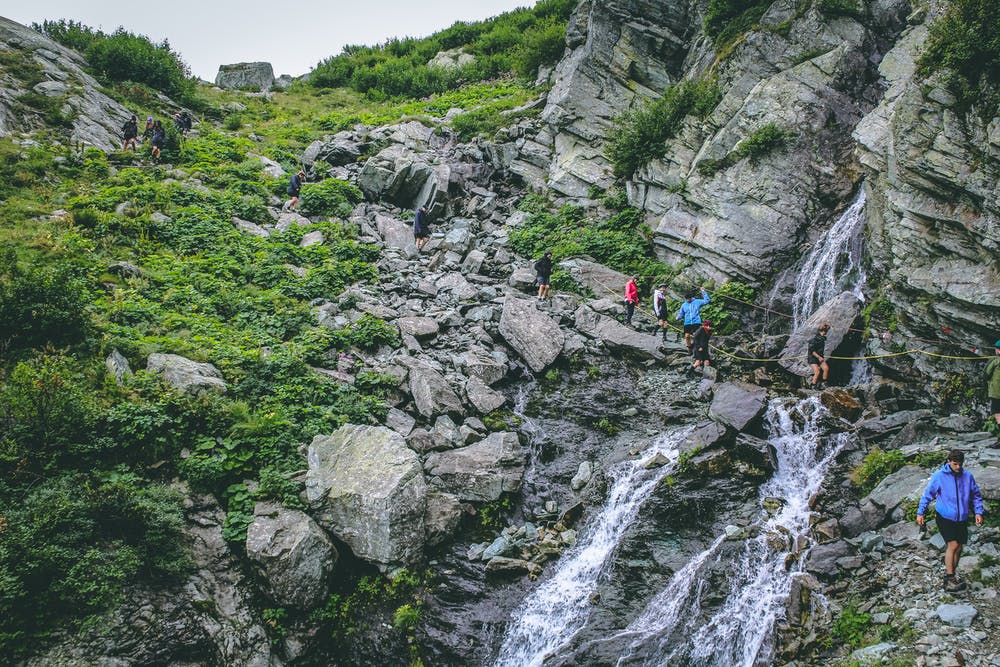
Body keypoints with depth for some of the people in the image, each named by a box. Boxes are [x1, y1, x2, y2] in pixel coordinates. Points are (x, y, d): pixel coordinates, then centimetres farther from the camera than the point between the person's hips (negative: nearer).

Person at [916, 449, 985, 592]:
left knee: (958, 548, 8)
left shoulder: (968, 476, 1)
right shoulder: (939, 476, -8)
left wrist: (978, 512, 1)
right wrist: (920, 513, -3)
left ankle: (950, 575, 23)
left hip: (962, 519, 4)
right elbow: (927, 495, -1)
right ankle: (949, 580, -15)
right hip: (945, 517, -4)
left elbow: (976, 496, 12)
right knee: (953, 544, -16)